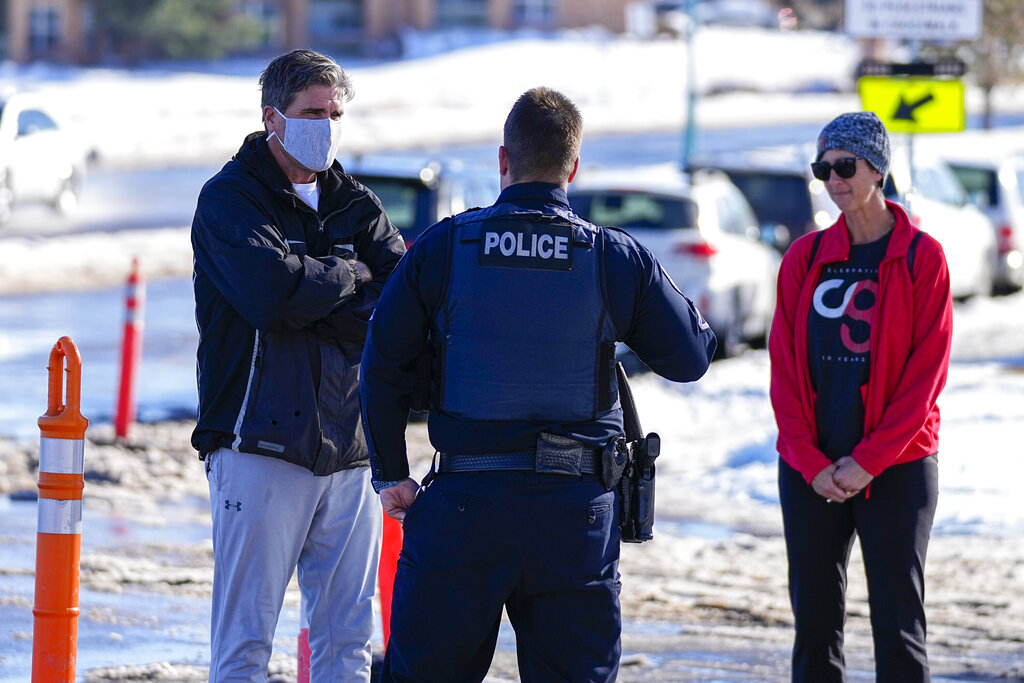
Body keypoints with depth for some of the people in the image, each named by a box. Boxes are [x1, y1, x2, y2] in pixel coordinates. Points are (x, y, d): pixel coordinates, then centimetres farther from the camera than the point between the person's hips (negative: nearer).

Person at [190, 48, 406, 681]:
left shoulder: (355, 206, 14)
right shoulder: (230, 199, -1)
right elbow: (274, 291, -20)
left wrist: (316, 306, -11)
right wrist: (349, 276, -3)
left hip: (350, 448, 5)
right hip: (262, 442, -5)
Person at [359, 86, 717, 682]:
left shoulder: (442, 248, -1)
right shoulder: (618, 258, -2)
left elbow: (384, 369, 1)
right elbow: (691, 357, 8)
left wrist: (392, 475, 11)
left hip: (465, 504, -1)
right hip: (578, 513, 1)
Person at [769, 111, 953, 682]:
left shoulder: (922, 258, -2)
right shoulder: (805, 259, 7)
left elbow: (927, 371, -7)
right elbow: (785, 369, 5)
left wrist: (868, 462, -13)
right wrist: (812, 463, -7)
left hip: (896, 469, -3)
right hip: (810, 470, 3)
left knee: (899, 627, -3)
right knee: (815, 621, 5)